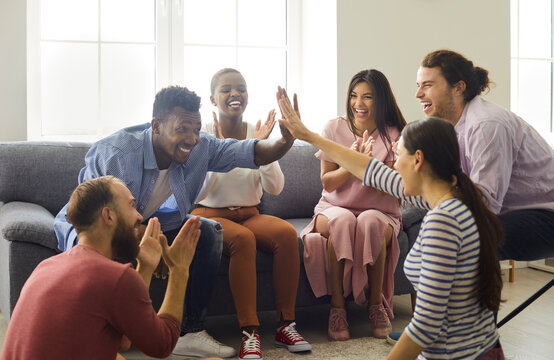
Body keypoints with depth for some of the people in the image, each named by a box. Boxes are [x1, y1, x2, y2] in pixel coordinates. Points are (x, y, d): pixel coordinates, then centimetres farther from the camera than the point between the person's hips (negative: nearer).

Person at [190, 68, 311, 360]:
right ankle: (249, 332, -30)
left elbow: (275, 188, -5)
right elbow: (196, 194, -13)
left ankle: (286, 325, -18)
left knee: (287, 233, -27)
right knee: (242, 238, -36)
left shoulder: (258, 133, 4)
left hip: (249, 214, 3)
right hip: (210, 215, -3)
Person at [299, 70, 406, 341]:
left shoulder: (393, 135, -2)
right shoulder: (334, 128, 0)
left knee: (370, 221, -36)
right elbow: (328, 183, -1)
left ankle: (376, 304, -17)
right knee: (342, 220, -35)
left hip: (379, 214, 0)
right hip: (334, 208, 1)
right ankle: (337, 307, -25)